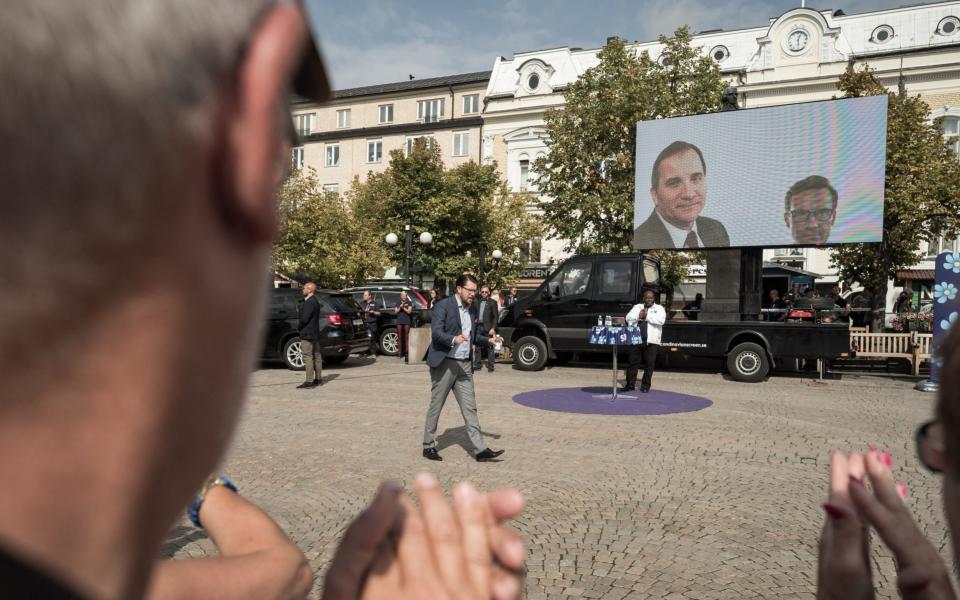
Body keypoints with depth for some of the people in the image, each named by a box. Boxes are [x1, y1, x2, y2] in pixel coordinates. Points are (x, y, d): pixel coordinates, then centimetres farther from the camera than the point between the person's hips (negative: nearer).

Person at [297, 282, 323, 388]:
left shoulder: (309, 302, -18)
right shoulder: (315, 301, 15)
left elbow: (304, 319, -22)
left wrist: (299, 328, -5)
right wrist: (299, 312, 4)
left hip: (307, 334, -11)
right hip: (315, 333, 11)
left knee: (308, 357, -10)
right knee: (316, 356, 14)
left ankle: (309, 382, -11)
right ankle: (318, 379, 21)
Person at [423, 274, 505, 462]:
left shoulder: (473, 309, 13)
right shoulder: (443, 305, -9)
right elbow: (436, 332, -19)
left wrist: (488, 340, 5)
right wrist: (453, 339, -36)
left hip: (464, 365, 6)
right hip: (444, 363, -6)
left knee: (470, 408, 3)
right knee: (436, 406, 5)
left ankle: (480, 450, 2)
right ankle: (428, 446, 19)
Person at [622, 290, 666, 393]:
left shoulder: (659, 308, 8)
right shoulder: (637, 307, 17)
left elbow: (661, 320, -11)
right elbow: (628, 318, 5)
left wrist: (647, 316, -9)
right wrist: (639, 316, -11)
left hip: (651, 341, -2)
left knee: (649, 364, 1)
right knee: (633, 362, 4)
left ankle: (645, 386, 12)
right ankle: (630, 384, 12)